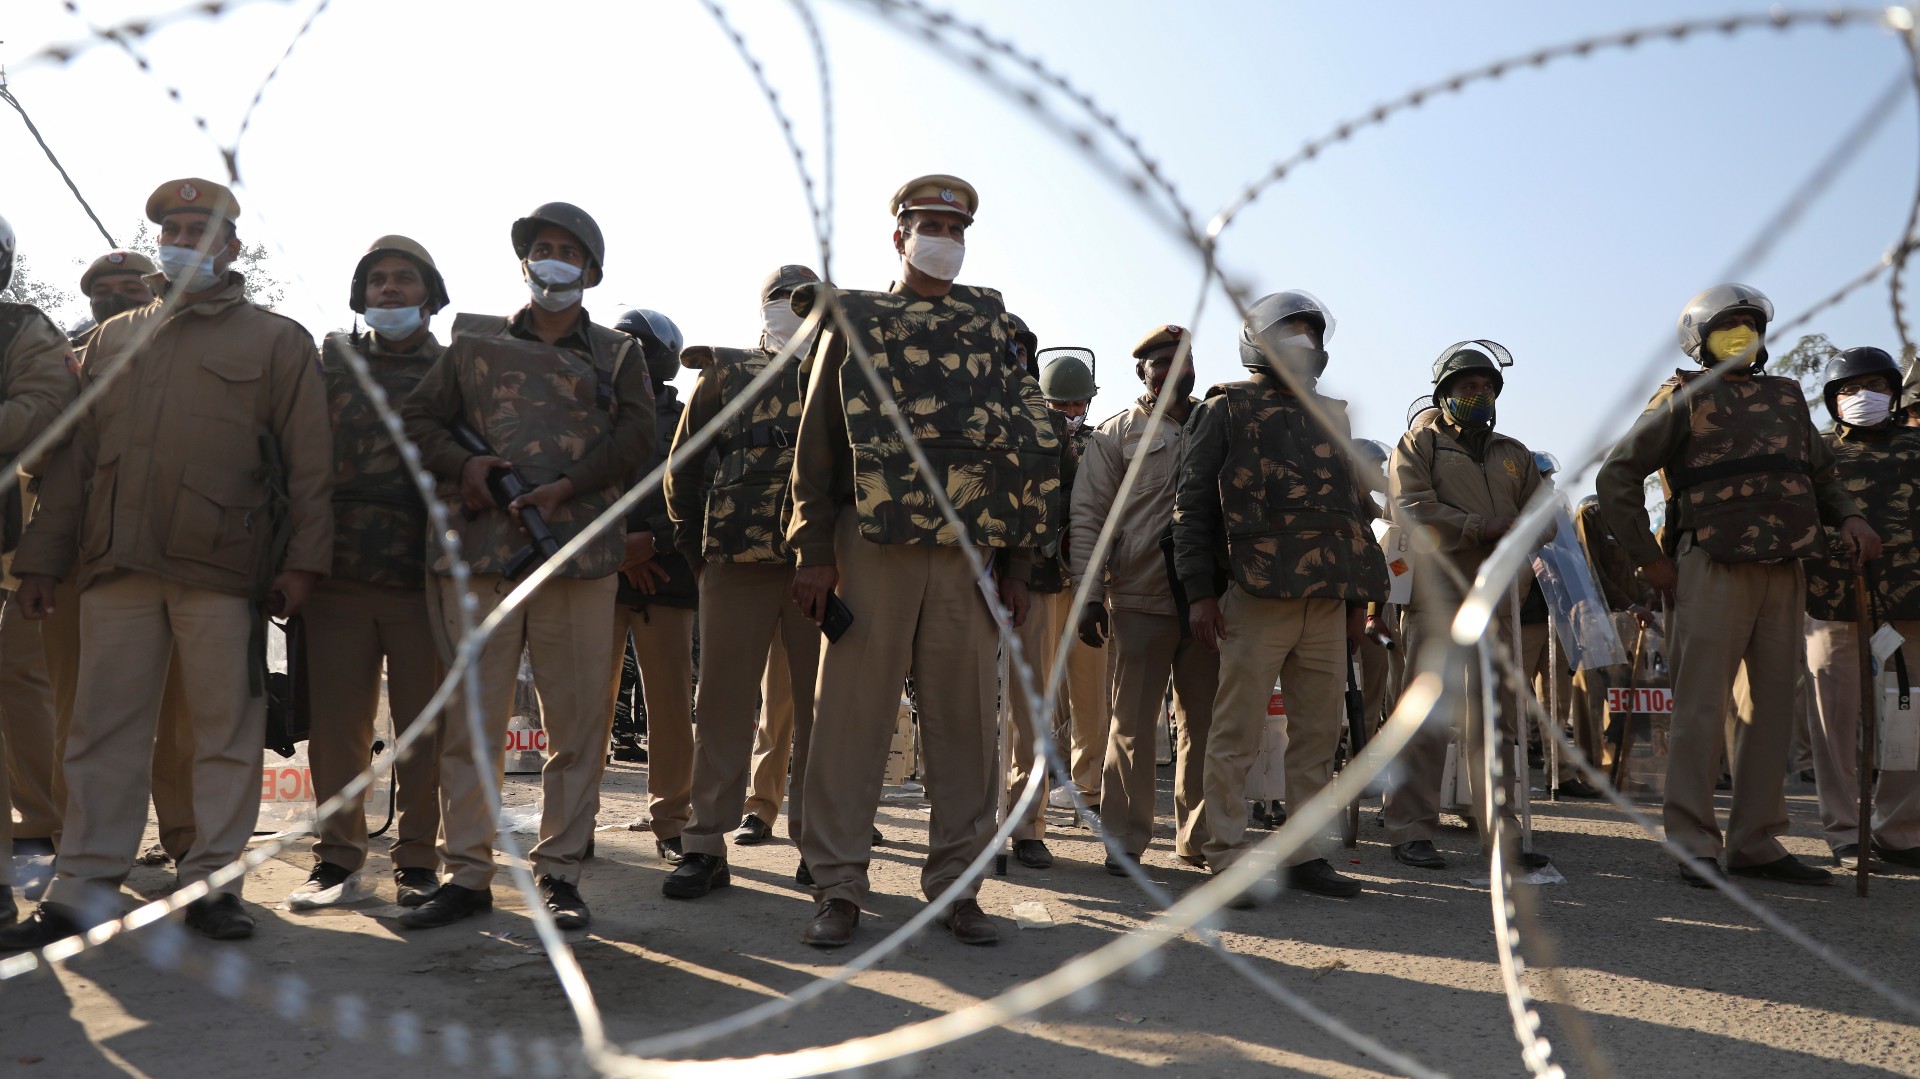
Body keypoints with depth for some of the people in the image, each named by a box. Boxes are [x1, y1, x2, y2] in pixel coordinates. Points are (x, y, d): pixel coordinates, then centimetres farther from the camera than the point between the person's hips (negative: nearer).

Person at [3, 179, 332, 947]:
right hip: (117, 565, 4)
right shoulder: (113, 339, 20)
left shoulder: (277, 341, 8)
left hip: (222, 567, -3)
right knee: (103, 730, 4)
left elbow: (308, 460, 1)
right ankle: (82, 891, 11)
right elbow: (74, 453, 17)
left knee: (226, 732, 1)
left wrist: (303, 559, -7)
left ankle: (213, 883, 11)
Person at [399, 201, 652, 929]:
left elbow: (634, 437, 0)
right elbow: (419, 417, 14)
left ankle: (559, 871, 10)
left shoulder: (617, 355, 13)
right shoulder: (474, 342, 17)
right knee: (470, 718, 1)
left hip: (577, 550, -1)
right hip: (480, 548, 1)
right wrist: (463, 464, -6)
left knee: (577, 720, 0)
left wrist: (564, 489, -13)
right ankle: (465, 873, 10)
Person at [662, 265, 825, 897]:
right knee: (724, 698, 0)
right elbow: (684, 466, 14)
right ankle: (707, 845, 4)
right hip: (737, 559, 0)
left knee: (817, 702, 2)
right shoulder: (725, 373, 13)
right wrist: (695, 548, 7)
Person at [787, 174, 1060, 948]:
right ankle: (839, 885, 5)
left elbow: (1030, 447, 12)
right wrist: (814, 553, -3)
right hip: (873, 544, -2)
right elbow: (818, 441, 5)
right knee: (854, 711, -2)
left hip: (969, 552, 2)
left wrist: (1016, 564, 5)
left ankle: (956, 884, 12)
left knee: (964, 718, 3)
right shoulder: (854, 322, 10)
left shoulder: (993, 327, 14)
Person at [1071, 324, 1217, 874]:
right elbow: (1088, 517, 1)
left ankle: (1198, 836, 19)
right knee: (1133, 722, 1)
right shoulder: (1116, 434, 5)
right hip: (1140, 599, -3)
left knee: (1204, 723, 8)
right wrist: (1091, 595, -8)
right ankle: (1125, 840, 9)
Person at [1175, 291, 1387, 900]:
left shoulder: (1331, 416, 20)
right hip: (1255, 597, -6)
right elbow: (1193, 505, -2)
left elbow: (1357, 508, 22)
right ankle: (1228, 859, 4)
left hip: (1327, 602, 6)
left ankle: (1304, 854, 18)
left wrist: (1360, 595, 16)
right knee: (1237, 735, -3)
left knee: (1320, 733, 8)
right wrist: (1200, 591, -10)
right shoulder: (1227, 408, 3)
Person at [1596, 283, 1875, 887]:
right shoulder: (1686, 397, 1)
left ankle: (1756, 843, 16)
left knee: (1772, 707, 8)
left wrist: (1848, 516, 4)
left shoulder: (1786, 396, 18)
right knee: (1701, 708, -5)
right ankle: (1694, 847, -1)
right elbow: (1616, 477, -3)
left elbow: (1820, 472, 26)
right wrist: (1649, 559, -6)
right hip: (1714, 570, -6)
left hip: (1784, 572, 6)